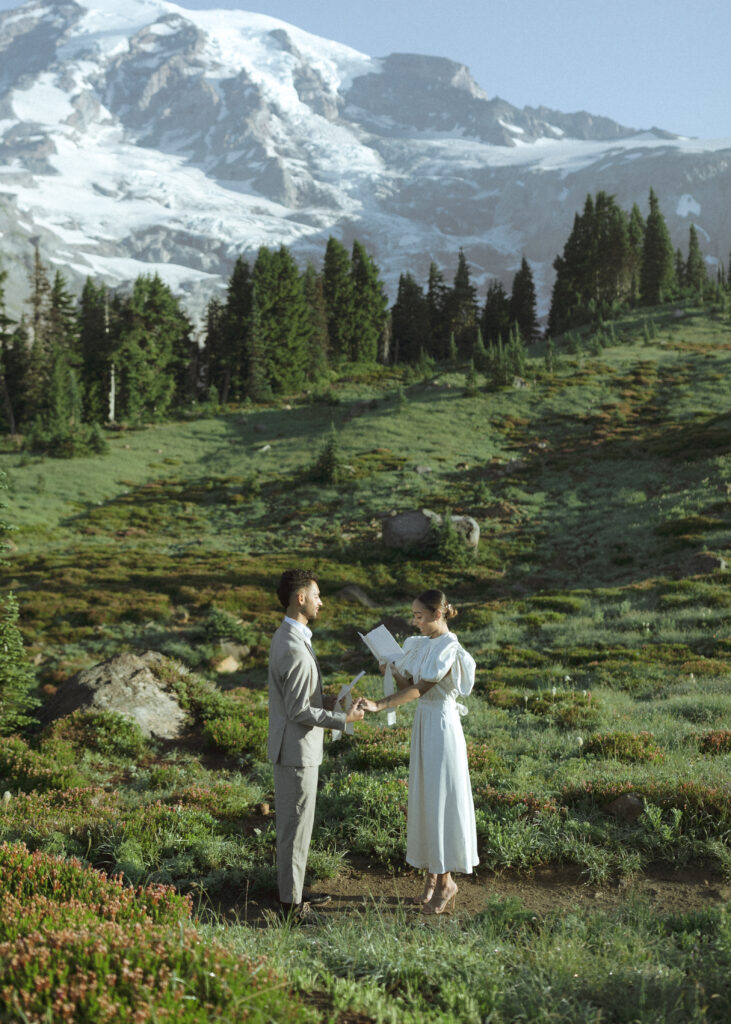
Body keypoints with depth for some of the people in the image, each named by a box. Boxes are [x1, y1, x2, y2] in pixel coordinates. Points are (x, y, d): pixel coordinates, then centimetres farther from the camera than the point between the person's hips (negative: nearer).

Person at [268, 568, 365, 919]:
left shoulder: (285, 636, 7)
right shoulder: (295, 649, -26)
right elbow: (298, 711, -24)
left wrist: (328, 699, 11)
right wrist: (343, 719, -16)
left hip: (292, 746, 10)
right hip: (297, 749, -10)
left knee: (293, 823, 19)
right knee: (295, 826, 1)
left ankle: (293, 890, 31)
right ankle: (291, 902, 12)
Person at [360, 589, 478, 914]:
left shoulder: (449, 649, -18)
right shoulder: (422, 644, 8)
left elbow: (420, 689, -24)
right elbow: (408, 684, 8)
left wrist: (378, 705, -26)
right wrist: (392, 667, -9)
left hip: (442, 725, -8)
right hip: (423, 721, 8)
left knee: (441, 800, -1)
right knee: (424, 798, 12)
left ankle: (445, 881, 11)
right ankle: (432, 876, 22)